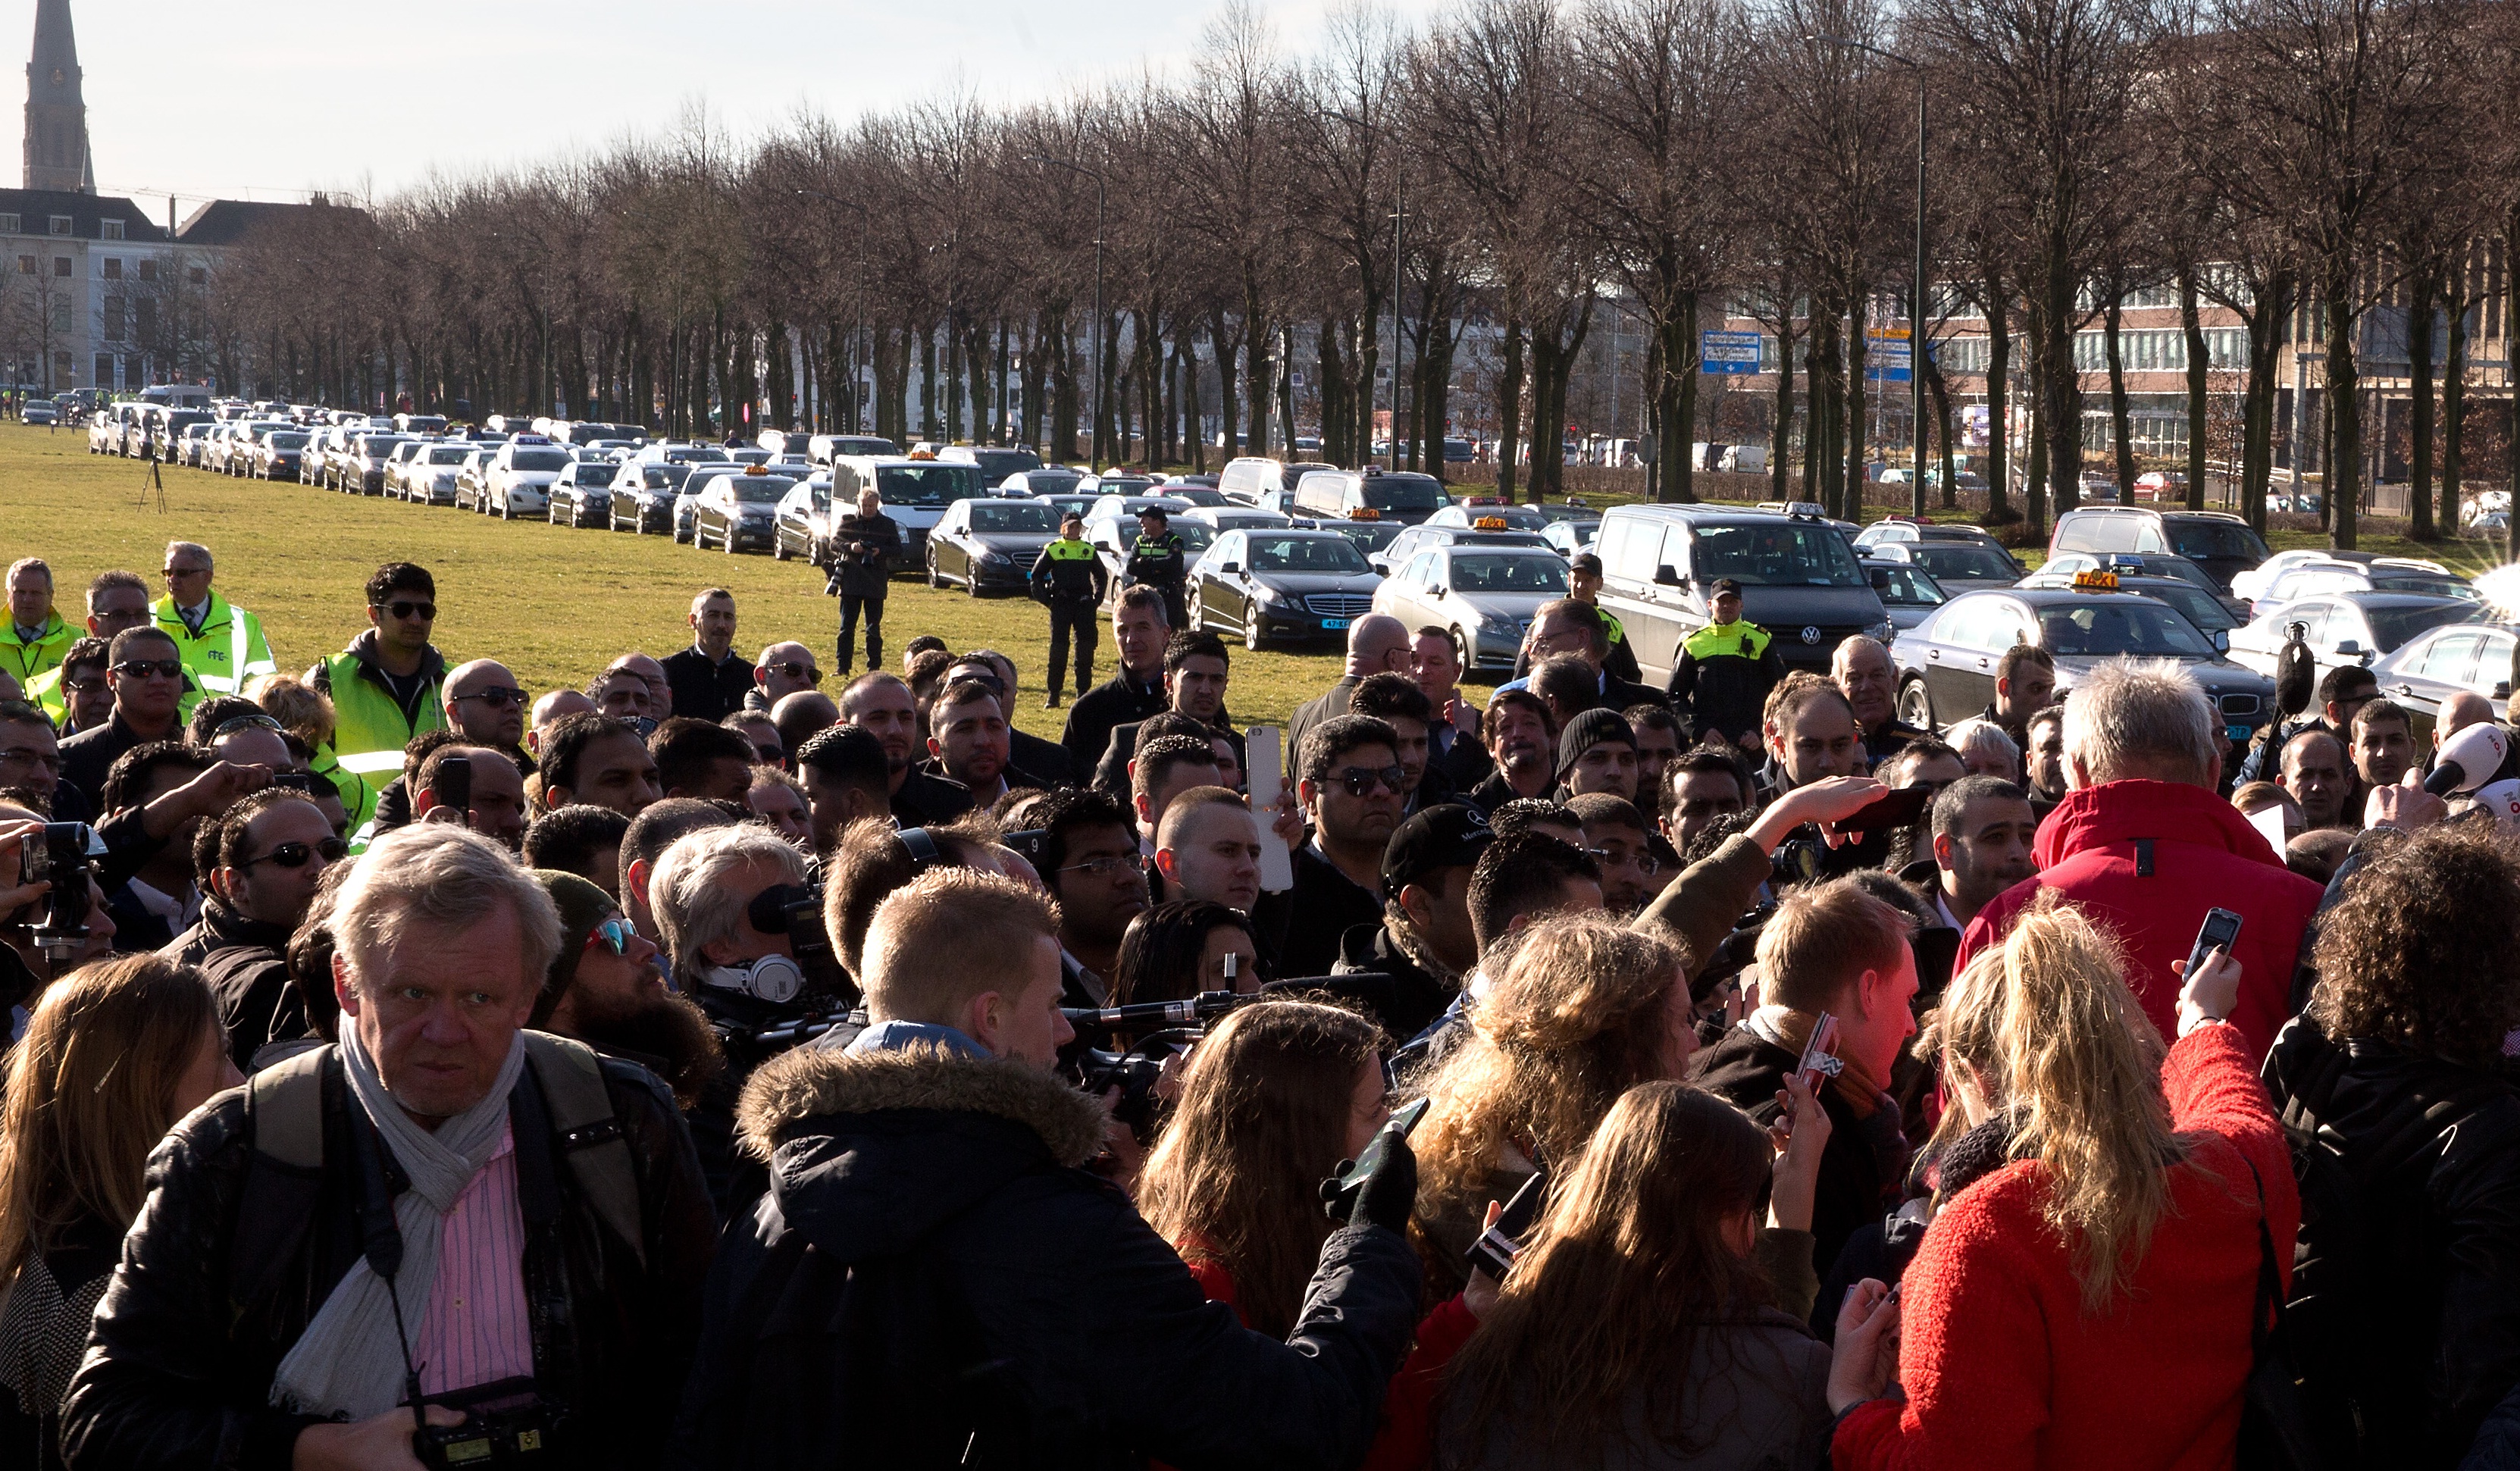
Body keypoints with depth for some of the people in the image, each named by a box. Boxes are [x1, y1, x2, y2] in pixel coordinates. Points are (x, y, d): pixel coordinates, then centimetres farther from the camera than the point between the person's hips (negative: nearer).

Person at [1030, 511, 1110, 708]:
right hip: (1061, 604, -3)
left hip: (1085, 605, 3)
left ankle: (1083, 692, 10)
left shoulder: (1089, 550, 11)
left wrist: (1097, 601, 11)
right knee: (1058, 649, -5)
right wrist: (1047, 601, -2)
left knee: (1086, 648, 1)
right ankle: (1054, 696, -1)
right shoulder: (1053, 550, 3)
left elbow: (1102, 576, 23)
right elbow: (1035, 577, 5)